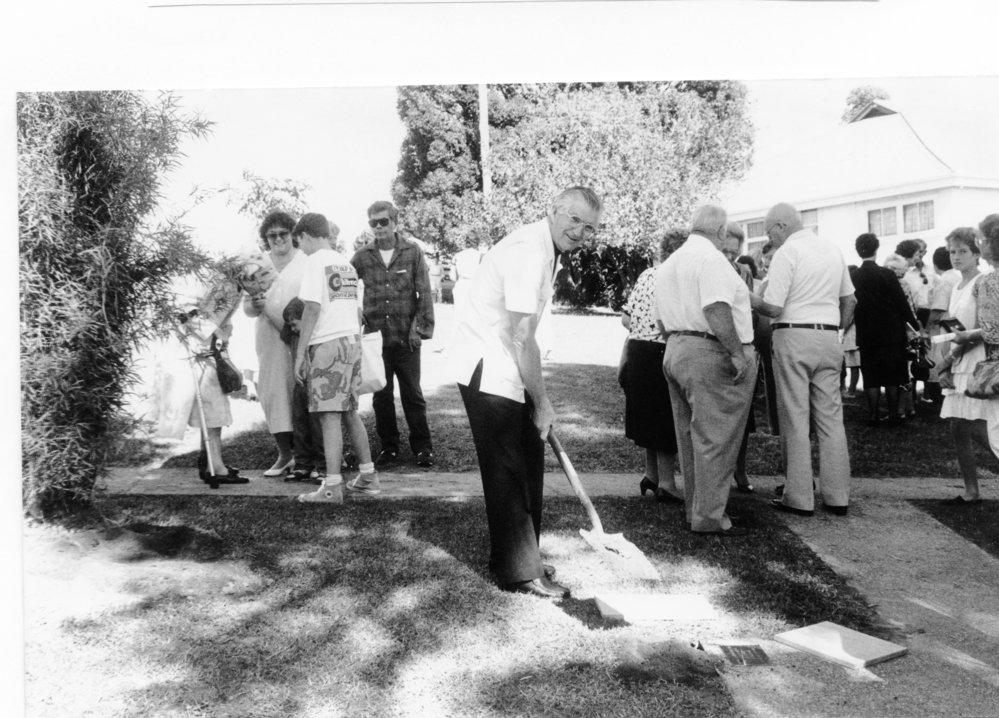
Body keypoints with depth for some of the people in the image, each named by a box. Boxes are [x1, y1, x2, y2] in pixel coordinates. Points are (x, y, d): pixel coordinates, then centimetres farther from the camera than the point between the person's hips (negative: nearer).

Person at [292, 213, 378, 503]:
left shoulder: (316, 261, -6)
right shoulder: (347, 264, 17)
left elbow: (313, 307, -14)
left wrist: (300, 353, -12)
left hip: (328, 344, -8)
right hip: (352, 340, 8)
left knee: (330, 416, -5)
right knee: (350, 412, 16)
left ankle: (332, 487, -4)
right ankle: (367, 476, 21)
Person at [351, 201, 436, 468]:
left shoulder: (412, 253, -1)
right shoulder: (362, 257, 3)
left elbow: (424, 293, -2)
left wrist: (421, 328, -7)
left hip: (406, 338, -2)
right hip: (375, 337, 2)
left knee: (412, 394, 6)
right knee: (381, 396, 9)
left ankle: (422, 447, 16)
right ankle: (389, 447, 22)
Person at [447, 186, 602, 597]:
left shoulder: (548, 251, 11)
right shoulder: (529, 252, -22)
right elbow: (523, 339, -24)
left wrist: (539, 398, 16)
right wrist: (542, 402, -16)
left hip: (507, 370, 10)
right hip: (486, 371, -10)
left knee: (528, 461, 16)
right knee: (507, 470, -4)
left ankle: (518, 555, 30)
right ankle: (519, 572, 7)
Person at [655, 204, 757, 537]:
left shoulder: (667, 265, 18)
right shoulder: (711, 258, -10)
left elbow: (662, 322, 21)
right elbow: (716, 309, -23)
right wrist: (738, 352, -21)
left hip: (675, 351, 9)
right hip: (713, 354, -9)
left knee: (691, 435, 14)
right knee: (715, 438, -4)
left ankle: (694, 508, 23)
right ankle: (709, 516, 0)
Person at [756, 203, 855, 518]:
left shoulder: (787, 252, -9)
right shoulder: (833, 249, 14)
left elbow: (774, 307, -15)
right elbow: (849, 299, 18)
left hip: (794, 336, -6)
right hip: (829, 338, 6)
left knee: (795, 419, -1)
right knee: (831, 417, 9)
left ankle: (799, 498, 3)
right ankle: (837, 496, 13)